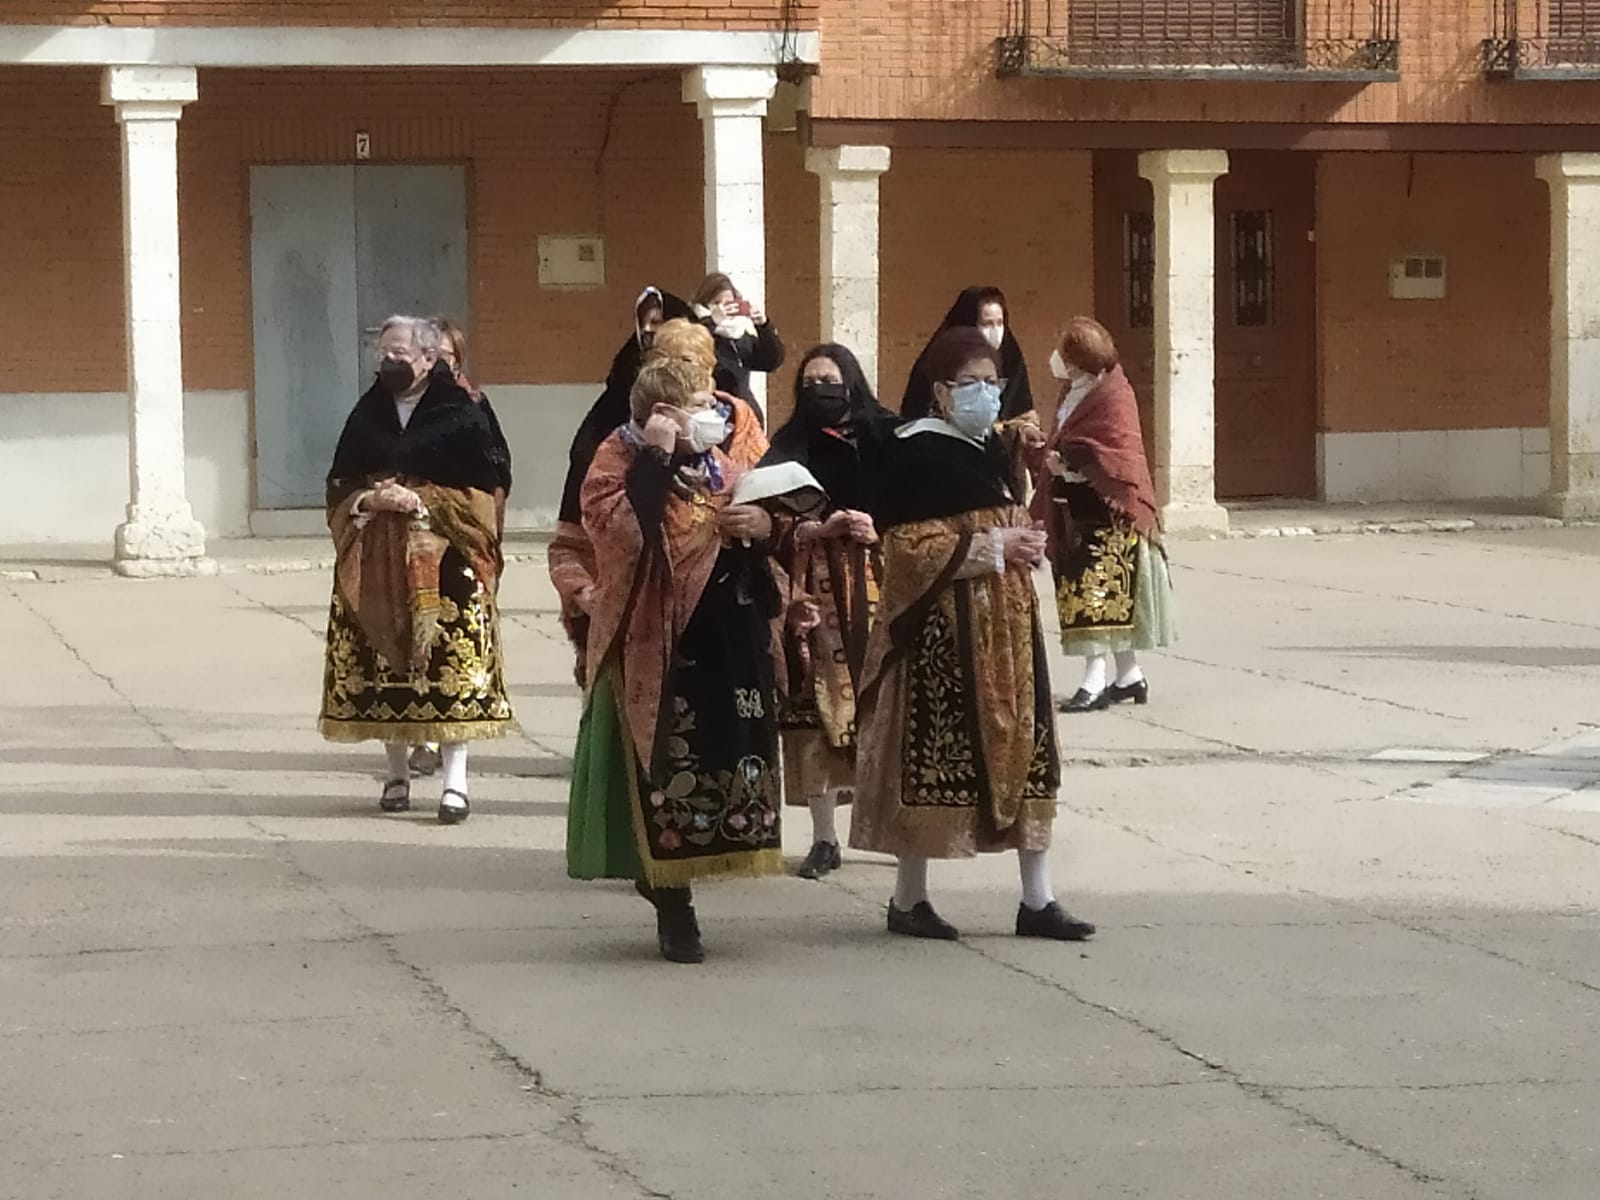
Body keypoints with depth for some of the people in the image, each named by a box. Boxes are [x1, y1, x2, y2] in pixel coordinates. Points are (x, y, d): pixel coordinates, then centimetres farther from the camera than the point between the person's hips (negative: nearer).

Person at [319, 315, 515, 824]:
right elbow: (338, 486, 12)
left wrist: (423, 502, -14)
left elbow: (485, 487, -5)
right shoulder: (366, 416, 12)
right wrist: (369, 501, -8)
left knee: (450, 665, -10)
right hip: (376, 563, 4)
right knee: (385, 666, 3)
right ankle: (397, 775, 12)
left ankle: (455, 779, -8)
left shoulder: (461, 415, -1)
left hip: (443, 563, -4)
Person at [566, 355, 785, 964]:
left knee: (724, 763, 8)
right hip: (657, 646, -7)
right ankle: (674, 909, 6)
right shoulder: (619, 461, -7)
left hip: (729, 645, 7)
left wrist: (763, 527, -1)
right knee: (667, 771, -3)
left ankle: (663, 877, 24)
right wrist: (655, 458, -24)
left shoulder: (717, 463, 14)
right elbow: (623, 532, -25)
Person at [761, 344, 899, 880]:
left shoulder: (887, 439, 6)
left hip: (878, 585, 0)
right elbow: (776, 523, 0)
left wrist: (880, 530, -14)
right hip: (816, 592, 0)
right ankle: (823, 837, 2)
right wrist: (821, 530, -15)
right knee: (819, 703, -3)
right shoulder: (790, 448, 8)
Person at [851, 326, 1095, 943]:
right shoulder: (917, 456, -11)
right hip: (944, 631, -8)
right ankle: (908, 898, 10)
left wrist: (1026, 542, 3)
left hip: (1006, 625, 8)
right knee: (935, 759, -2)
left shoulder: (989, 449, 13)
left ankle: (1037, 899, 10)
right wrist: (992, 548, -17)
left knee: (1026, 752, 6)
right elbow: (908, 549, -17)